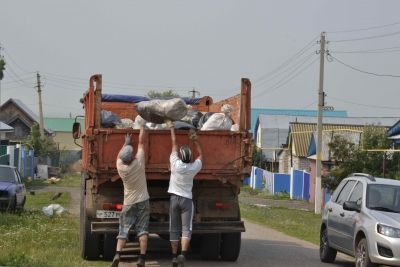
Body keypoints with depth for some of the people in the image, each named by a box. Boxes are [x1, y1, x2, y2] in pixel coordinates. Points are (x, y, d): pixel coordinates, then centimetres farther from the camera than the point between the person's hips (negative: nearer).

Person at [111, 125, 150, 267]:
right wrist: (142, 127, 10)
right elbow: (140, 143, -1)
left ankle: (117, 254, -15)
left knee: (123, 230, 3)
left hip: (129, 203, 1)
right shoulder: (139, 162, -13)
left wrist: (126, 143, 25)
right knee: (142, 230, 0)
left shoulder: (121, 167, -9)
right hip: (143, 201, -1)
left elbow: (119, 156, 15)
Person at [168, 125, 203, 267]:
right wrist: (195, 141, 15)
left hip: (174, 198, 1)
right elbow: (201, 154, 13)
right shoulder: (194, 168, -7)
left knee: (174, 229, 7)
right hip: (187, 199, -1)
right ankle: (183, 254, -24)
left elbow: (174, 144, 2)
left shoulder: (176, 164, -10)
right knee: (186, 229, -6)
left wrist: (172, 129, 12)